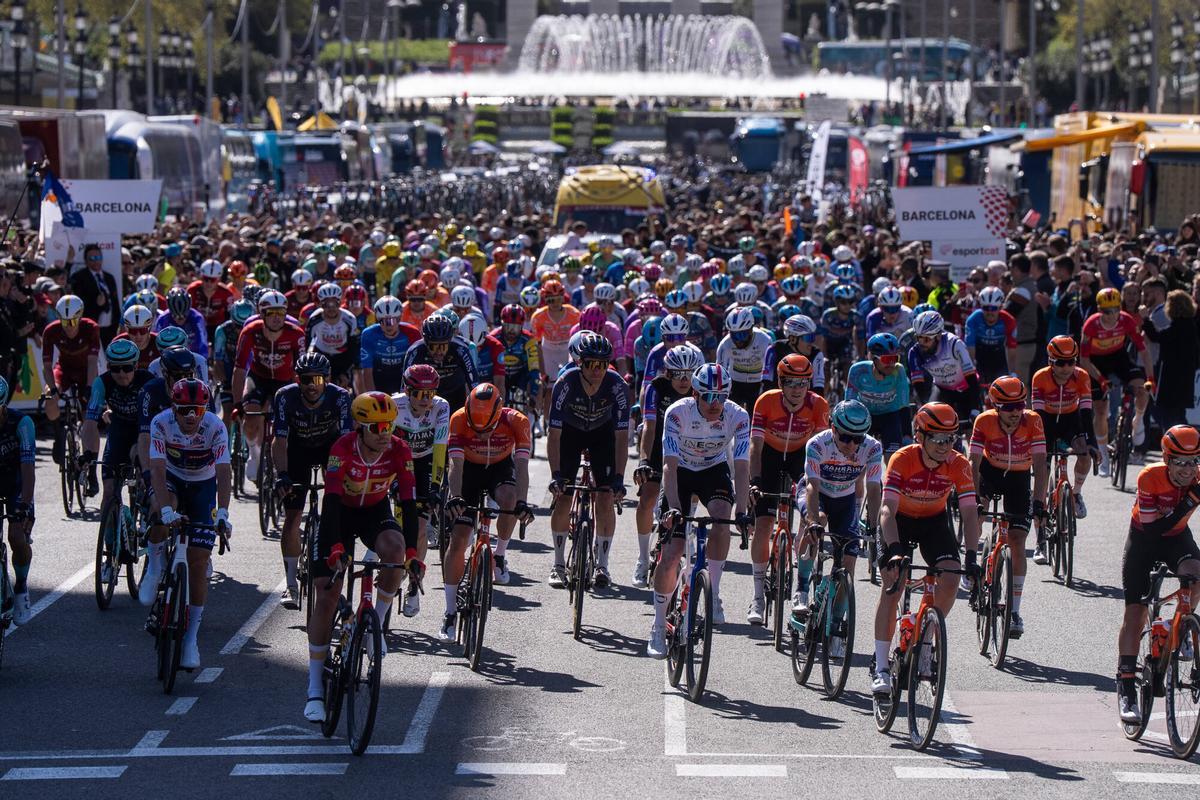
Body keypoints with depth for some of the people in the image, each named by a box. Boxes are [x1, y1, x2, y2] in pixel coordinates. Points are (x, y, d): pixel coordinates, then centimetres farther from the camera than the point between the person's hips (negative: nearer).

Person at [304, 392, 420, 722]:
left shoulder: (399, 451, -23)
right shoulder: (342, 449, -29)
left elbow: (408, 503, -26)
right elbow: (331, 501, -37)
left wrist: (412, 553, -37)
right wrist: (336, 549, -49)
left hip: (375, 512, 2)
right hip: (340, 513, -2)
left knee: (395, 551, -33)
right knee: (326, 594, -9)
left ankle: (376, 623, -7)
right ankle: (315, 689, -3)